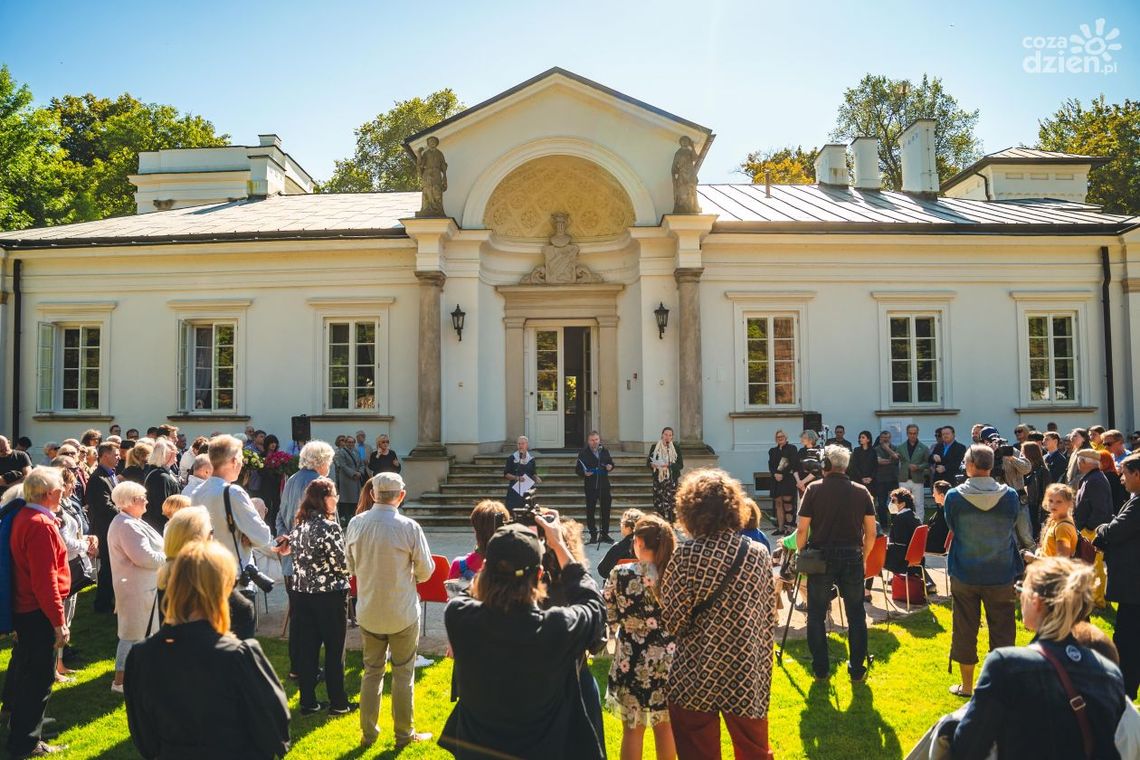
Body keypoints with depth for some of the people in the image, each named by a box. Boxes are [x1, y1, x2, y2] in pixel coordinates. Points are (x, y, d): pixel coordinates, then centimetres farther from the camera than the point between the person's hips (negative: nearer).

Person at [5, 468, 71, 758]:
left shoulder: (23, 516, 4)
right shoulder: (41, 525, -25)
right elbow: (45, 580, -25)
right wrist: (59, 621, -21)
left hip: (23, 608, 10)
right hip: (39, 613, -10)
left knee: (25, 666, 28)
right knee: (39, 677, 3)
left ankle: (17, 718, 48)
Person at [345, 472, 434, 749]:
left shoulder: (355, 523, -10)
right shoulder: (409, 527, -20)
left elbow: (350, 565, 4)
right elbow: (425, 572, -10)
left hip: (368, 611, 3)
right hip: (403, 612, -3)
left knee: (372, 672, 18)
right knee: (403, 674, 12)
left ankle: (368, 733, 27)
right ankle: (404, 734, 23)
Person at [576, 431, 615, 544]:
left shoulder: (604, 451, 9)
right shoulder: (583, 453, -5)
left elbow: (611, 462, 20)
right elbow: (577, 469, -4)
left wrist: (610, 466, -2)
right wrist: (584, 473, -23)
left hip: (604, 485, 4)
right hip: (591, 486, -4)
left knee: (606, 510, 8)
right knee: (591, 510, 2)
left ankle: (605, 534, 18)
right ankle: (593, 535, 12)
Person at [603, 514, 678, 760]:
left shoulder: (621, 574, -15)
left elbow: (607, 617, -7)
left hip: (633, 661, -3)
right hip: (668, 659, 3)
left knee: (633, 729, 12)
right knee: (665, 726, 19)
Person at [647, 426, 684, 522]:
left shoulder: (676, 449, 4)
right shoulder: (655, 447, 6)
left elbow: (681, 465, -1)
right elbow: (648, 462, 6)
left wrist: (668, 465, -16)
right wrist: (653, 465, -16)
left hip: (671, 480, -1)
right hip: (658, 479, 1)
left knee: (670, 502, -8)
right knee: (658, 503, -3)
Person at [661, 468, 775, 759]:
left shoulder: (685, 556, -14)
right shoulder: (759, 553, -3)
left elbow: (673, 622, -12)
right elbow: (769, 619, 2)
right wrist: (762, 670, 14)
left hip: (695, 678, -3)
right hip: (748, 676, 3)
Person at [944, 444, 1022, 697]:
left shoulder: (954, 496, -14)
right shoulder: (1009, 495, -10)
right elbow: (1012, 523, 6)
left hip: (965, 573, -1)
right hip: (1001, 573, 1)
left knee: (965, 629, 12)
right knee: (1002, 629, 14)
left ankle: (967, 685, 23)